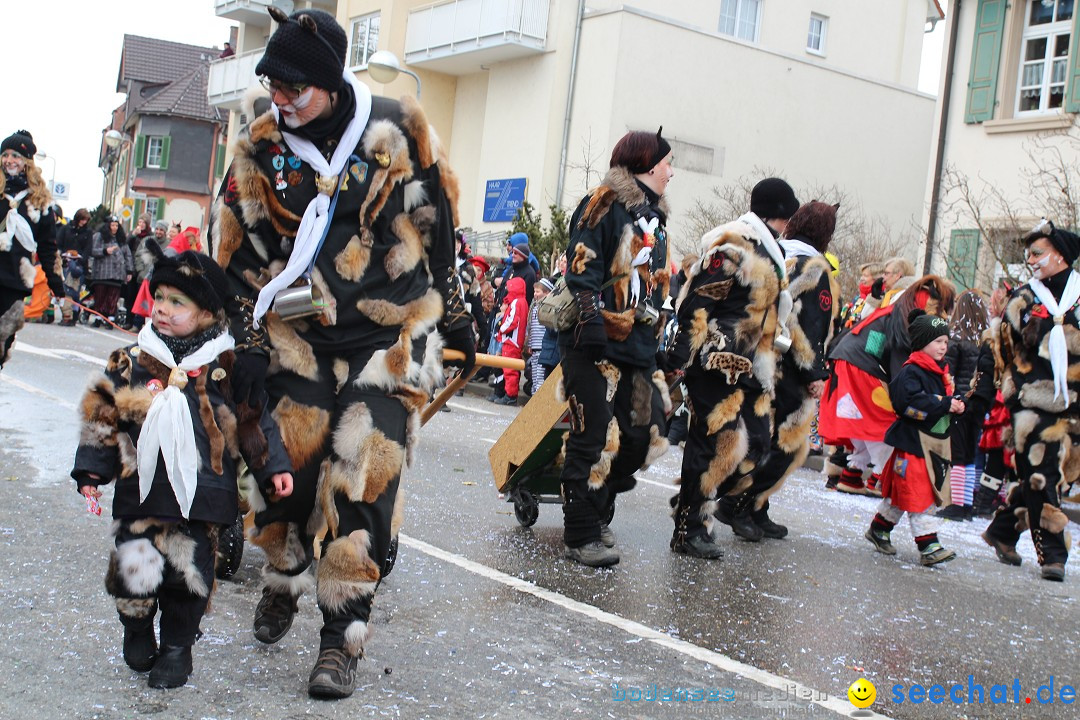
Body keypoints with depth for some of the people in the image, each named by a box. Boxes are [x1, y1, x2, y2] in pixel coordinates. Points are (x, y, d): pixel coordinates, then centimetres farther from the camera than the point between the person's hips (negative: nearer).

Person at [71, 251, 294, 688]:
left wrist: (273, 468, 3)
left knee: (189, 572, 4)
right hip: (141, 492, 1)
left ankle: (177, 646, 25)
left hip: (201, 497, -1)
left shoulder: (225, 368, 0)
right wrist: (91, 472, 3)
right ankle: (138, 633, 28)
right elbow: (102, 419, 7)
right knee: (135, 566, 0)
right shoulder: (131, 363, 3)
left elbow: (255, 422, 6)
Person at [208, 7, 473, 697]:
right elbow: (237, 252, 4)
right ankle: (285, 582, 35)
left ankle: (343, 637, 3)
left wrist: (454, 314, 11)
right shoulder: (260, 148, -1)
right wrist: (247, 343, 1)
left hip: (391, 337, -2)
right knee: (285, 468, 3)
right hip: (299, 339, 3)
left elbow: (437, 227, 4)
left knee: (363, 483, -9)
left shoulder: (398, 128, -8)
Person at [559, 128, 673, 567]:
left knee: (641, 437, 7)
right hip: (598, 347, -8)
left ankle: (594, 511, 26)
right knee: (594, 440, -6)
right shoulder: (604, 205, -6)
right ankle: (581, 536, 5)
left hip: (638, 349, 9)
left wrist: (657, 341, 22)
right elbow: (582, 273, -14)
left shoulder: (654, 217, 21)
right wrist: (593, 328, -22)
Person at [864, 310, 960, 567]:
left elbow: (946, 397, 22)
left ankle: (879, 529, 30)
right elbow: (910, 402, -26)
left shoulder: (940, 372, 14)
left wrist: (956, 405, -1)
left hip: (933, 440, 9)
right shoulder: (911, 372, -14)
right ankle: (928, 546, -4)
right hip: (912, 441, -9)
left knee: (901, 491, 17)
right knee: (918, 495, -7)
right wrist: (945, 404, -24)